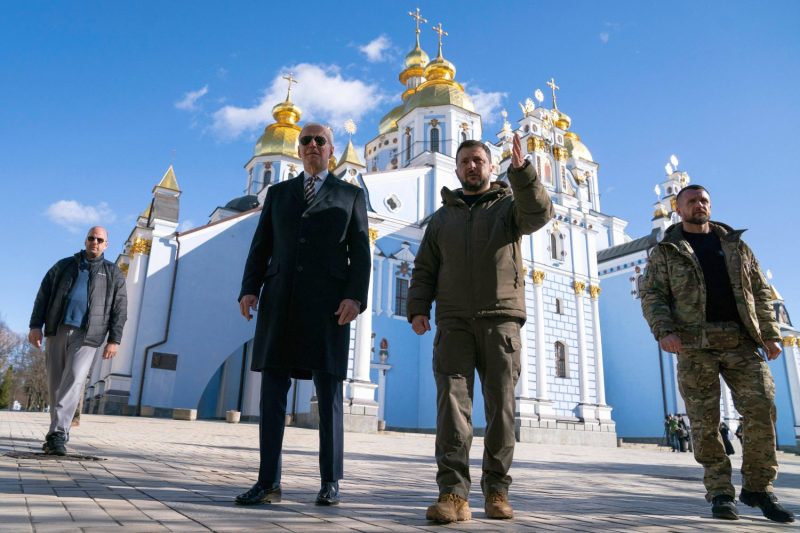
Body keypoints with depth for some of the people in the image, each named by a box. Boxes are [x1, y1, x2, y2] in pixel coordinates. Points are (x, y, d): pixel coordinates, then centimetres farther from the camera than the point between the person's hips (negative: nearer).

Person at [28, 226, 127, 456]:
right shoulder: (64, 266, 17)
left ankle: (57, 434, -19)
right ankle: (60, 433, 18)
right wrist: (35, 325, 0)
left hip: (86, 336, -3)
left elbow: (120, 310, 5)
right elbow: (43, 295, 12)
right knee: (55, 384, 6)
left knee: (74, 380, -16)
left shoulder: (113, 274, 11)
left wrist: (114, 340, -4)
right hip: (56, 331, 3)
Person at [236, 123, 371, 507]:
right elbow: (261, 248, 13)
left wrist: (355, 297, -12)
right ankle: (268, 482, 5)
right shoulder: (278, 193, 20)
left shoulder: (351, 195, 13)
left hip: (328, 304, -2)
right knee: (272, 391, -1)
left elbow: (360, 254, 4)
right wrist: (249, 288, -3)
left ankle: (331, 482, 8)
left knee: (329, 393, -2)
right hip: (280, 302, 3)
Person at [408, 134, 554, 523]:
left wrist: (521, 170, -25)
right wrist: (417, 308, 0)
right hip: (454, 322, 1)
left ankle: (496, 490, 11)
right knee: (453, 401, -10)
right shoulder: (442, 216, 22)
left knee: (501, 405, 1)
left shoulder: (509, 204, 14)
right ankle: (453, 493, -11)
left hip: (500, 319, -1)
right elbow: (424, 269, 16)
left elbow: (539, 213, -10)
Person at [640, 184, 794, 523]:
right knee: (705, 422, -2)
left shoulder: (735, 244, 20)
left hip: (742, 341, 3)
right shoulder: (665, 251, 10)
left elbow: (760, 291, 17)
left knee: (762, 409, -7)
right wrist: (664, 330, -16)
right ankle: (720, 492, 10)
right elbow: (651, 296, 0)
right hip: (695, 343, -2)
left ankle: (758, 487, 9)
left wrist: (770, 334, 6)